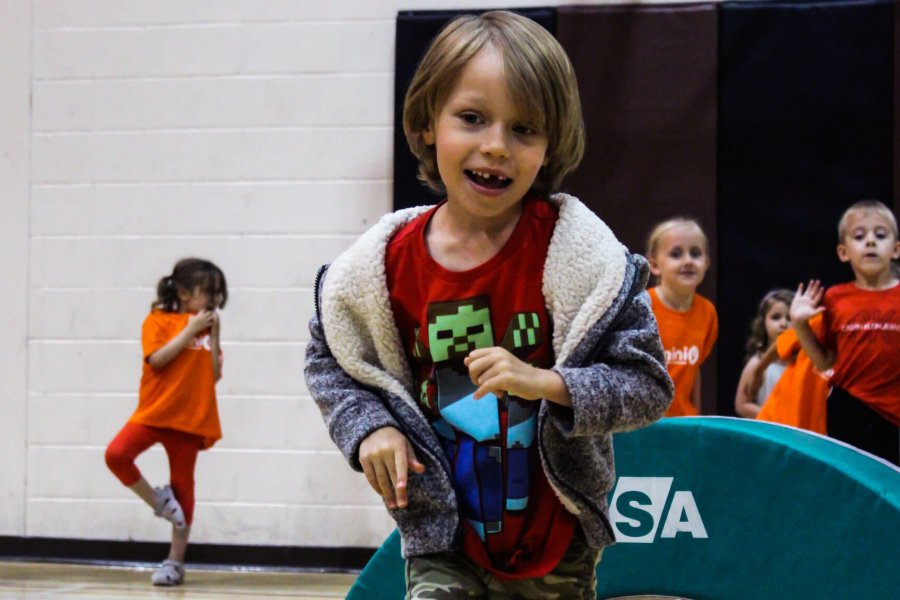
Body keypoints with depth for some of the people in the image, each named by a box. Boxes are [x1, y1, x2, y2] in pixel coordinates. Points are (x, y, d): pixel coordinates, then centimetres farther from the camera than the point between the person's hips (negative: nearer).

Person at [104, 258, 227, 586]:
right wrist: (191, 331, -14)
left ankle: (175, 562, 13)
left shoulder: (206, 327, 11)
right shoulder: (159, 320, 0)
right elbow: (157, 358, -16)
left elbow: (215, 373, 5)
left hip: (190, 418, 3)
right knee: (116, 454, -25)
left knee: (182, 487, 5)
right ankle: (159, 502, -1)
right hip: (154, 411, -3)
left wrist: (214, 334, -2)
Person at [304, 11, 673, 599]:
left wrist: (545, 382, -27)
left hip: (557, 548, 0)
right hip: (442, 543, 1)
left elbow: (649, 385, -13)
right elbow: (329, 359, 11)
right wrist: (368, 427, -7)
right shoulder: (389, 262, -7)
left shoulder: (579, 252, -14)